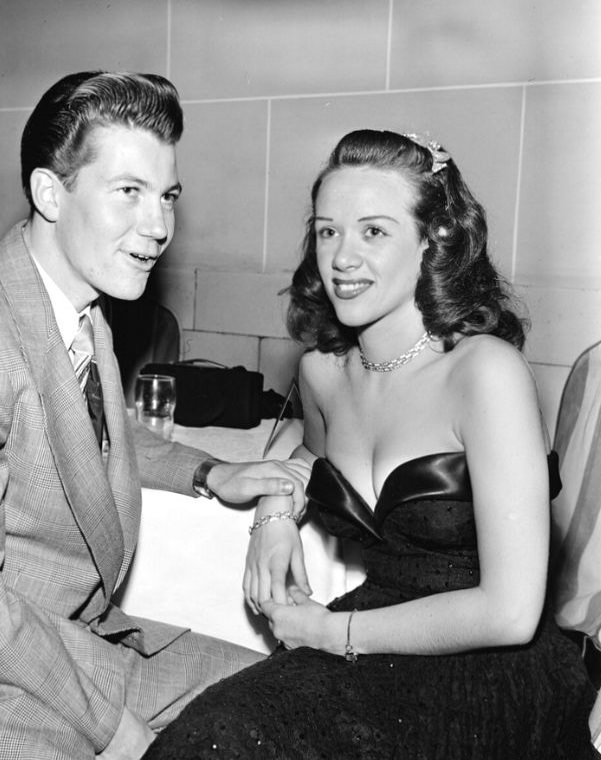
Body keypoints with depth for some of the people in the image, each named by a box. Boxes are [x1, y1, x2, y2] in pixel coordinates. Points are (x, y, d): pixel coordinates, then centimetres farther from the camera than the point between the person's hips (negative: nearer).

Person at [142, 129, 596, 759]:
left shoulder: (486, 369, -19)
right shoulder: (321, 369, 0)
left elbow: (510, 613, -20)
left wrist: (331, 630, -11)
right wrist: (276, 508, 4)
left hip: (492, 682, -5)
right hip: (381, 657, 5)